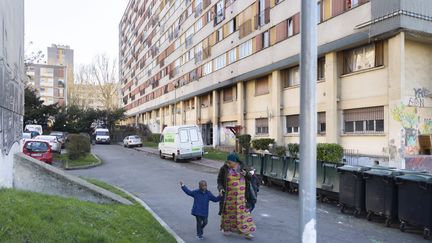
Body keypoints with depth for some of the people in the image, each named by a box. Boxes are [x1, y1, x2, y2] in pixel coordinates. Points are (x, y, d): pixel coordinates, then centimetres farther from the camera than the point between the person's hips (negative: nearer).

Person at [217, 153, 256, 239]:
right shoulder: (224, 169, -9)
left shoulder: (242, 167, -4)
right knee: (228, 210, 14)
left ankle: (246, 232, 9)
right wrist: (220, 188, -19)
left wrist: (245, 174, -18)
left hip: (241, 195, 1)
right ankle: (226, 227, 37)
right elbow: (219, 181, -1)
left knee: (243, 211, 2)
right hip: (229, 195, -1)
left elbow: (249, 178, 4)